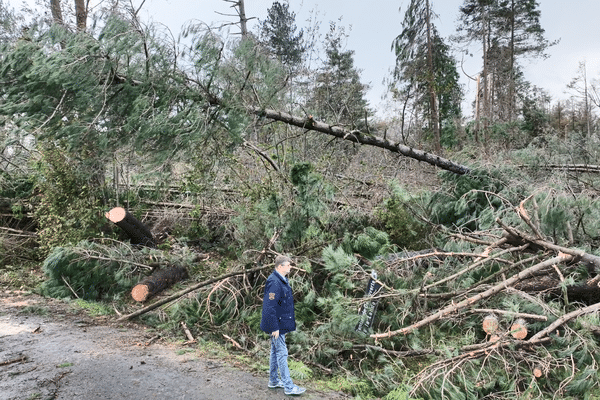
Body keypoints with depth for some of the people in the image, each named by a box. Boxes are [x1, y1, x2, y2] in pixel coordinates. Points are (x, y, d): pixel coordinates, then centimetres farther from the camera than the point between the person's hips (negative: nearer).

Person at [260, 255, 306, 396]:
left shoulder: (282, 280, 10)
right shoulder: (274, 283, -23)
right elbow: (269, 307, -25)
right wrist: (274, 328, -24)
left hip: (281, 324, 10)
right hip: (277, 325, -10)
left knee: (275, 352, 19)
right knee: (282, 354, -3)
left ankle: (273, 381, 31)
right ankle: (288, 386, 5)